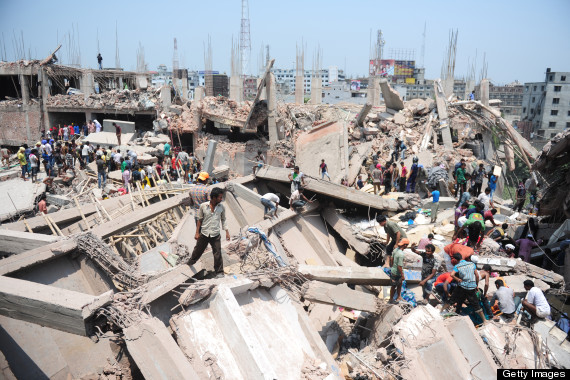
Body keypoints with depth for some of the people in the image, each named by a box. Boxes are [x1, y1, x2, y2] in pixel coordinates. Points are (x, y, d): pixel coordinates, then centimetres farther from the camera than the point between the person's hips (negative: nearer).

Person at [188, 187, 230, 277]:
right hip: (204, 234, 0)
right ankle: (191, 262, 45)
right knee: (198, 251, 17)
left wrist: (227, 231, 2)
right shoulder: (203, 206, -9)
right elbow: (200, 220, 1)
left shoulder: (221, 207, -5)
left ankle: (219, 272, 14)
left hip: (215, 235, 0)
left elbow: (223, 220, 8)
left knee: (218, 254, 0)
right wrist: (197, 233, 1)